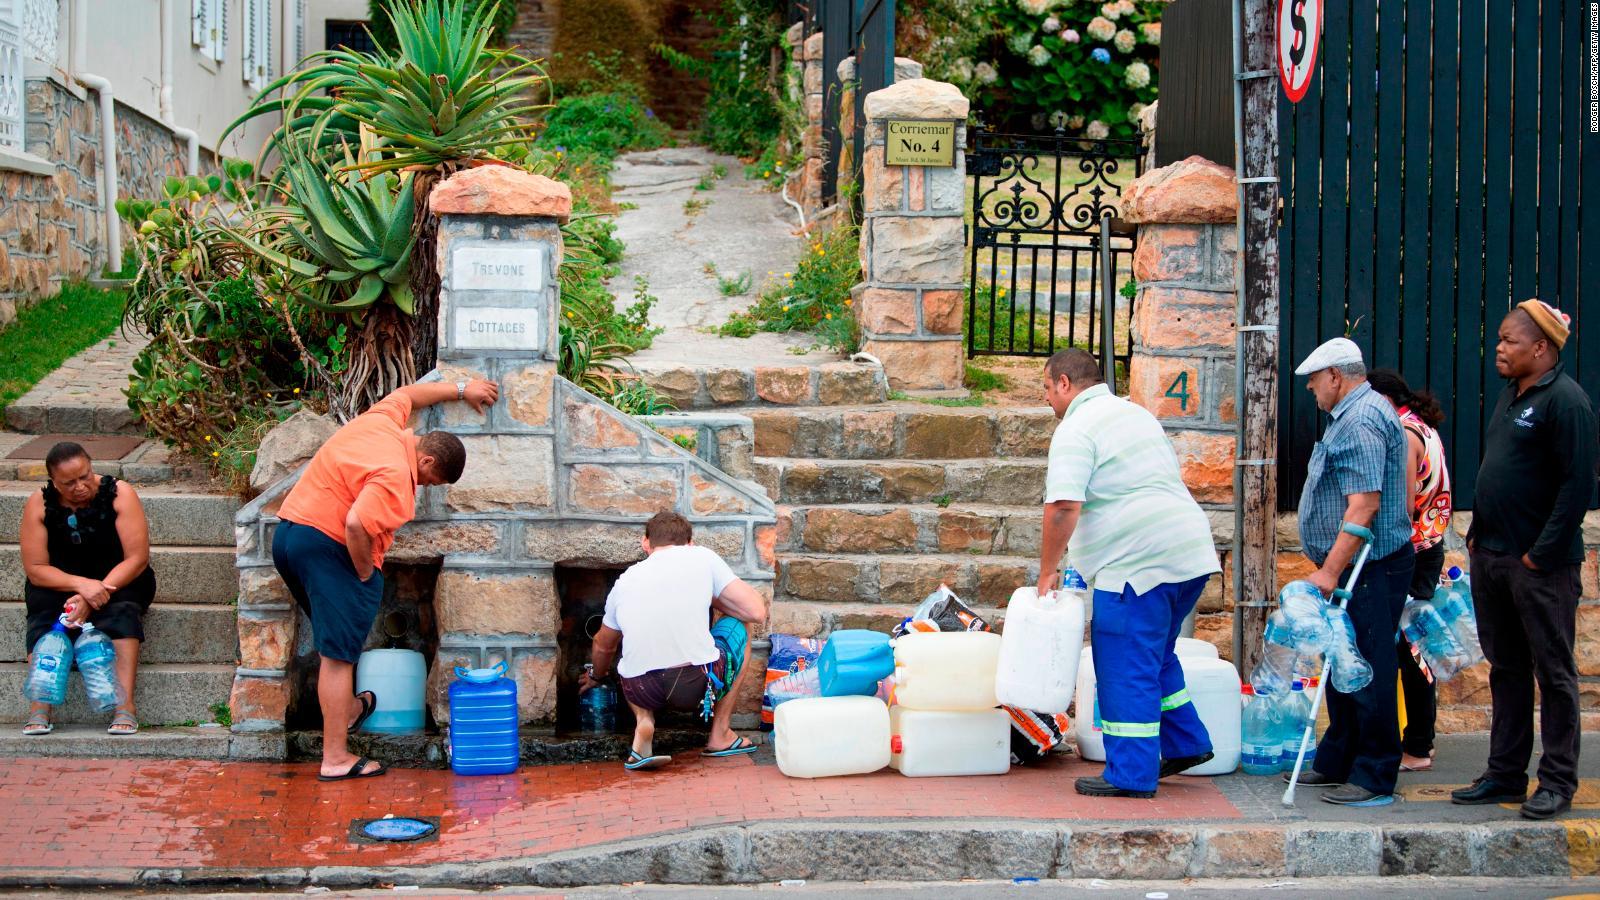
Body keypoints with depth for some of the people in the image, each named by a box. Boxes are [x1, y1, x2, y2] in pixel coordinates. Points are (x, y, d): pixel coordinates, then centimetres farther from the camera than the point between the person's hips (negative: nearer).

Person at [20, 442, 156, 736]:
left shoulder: (119, 494, -15)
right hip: (58, 584, 1)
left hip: (118, 579, -1)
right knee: (42, 603, -30)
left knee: (122, 607, -33)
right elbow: (34, 568, -13)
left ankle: (125, 705, -41)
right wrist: (81, 585, -30)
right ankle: (40, 708, -38)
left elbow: (137, 558, -19)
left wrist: (94, 595, -29)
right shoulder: (39, 505, -11)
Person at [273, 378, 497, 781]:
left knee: (337, 640, 28)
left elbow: (408, 393, 28)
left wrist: (461, 389, 38)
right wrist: (366, 574, -14)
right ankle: (336, 759, -6)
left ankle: (347, 709, 45)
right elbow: (356, 525, -30)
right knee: (338, 654, -6)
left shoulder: (382, 421, 6)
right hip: (324, 546, -10)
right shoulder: (395, 474, -20)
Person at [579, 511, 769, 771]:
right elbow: (757, 612, 6)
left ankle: (643, 723, 9)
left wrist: (596, 677, 58)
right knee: (738, 628, 27)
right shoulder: (702, 558, 9)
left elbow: (603, 646, 36)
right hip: (698, 685, -3)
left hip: (641, 691, 3)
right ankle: (720, 735, 24)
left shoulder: (626, 579, 20)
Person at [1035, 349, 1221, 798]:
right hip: (1191, 555, 9)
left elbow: (1063, 507, -20)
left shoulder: (1076, 429, -9)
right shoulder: (1136, 413, 20)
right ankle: (1186, 743, 27)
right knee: (1155, 655, 24)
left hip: (1139, 563, -9)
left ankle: (1131, 774, 3)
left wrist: (1046, 572, -11)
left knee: (1127, 668, -1)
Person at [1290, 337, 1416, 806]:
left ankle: (1374, 779, -2)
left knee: (1368, 672, -7)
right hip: (1355, 569, 11)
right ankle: (1337, 763, 26)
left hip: (1369, 570, -11)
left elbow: (1364, 506, -25)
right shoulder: (1356, 414, 18)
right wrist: (1330, 568, 23)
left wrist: (1330, 570, -26)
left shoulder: (1361, 421, -17)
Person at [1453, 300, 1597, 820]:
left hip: (1540, 564, -9)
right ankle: (1505, 775, 21)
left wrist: (1542, 553, -19)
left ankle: (1557, 783, 5)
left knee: (1553, 673, -1)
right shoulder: (1511, 396, 15)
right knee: (1506, 670, 14)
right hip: (1491, 558, 9)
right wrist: (1477, 534, 15)